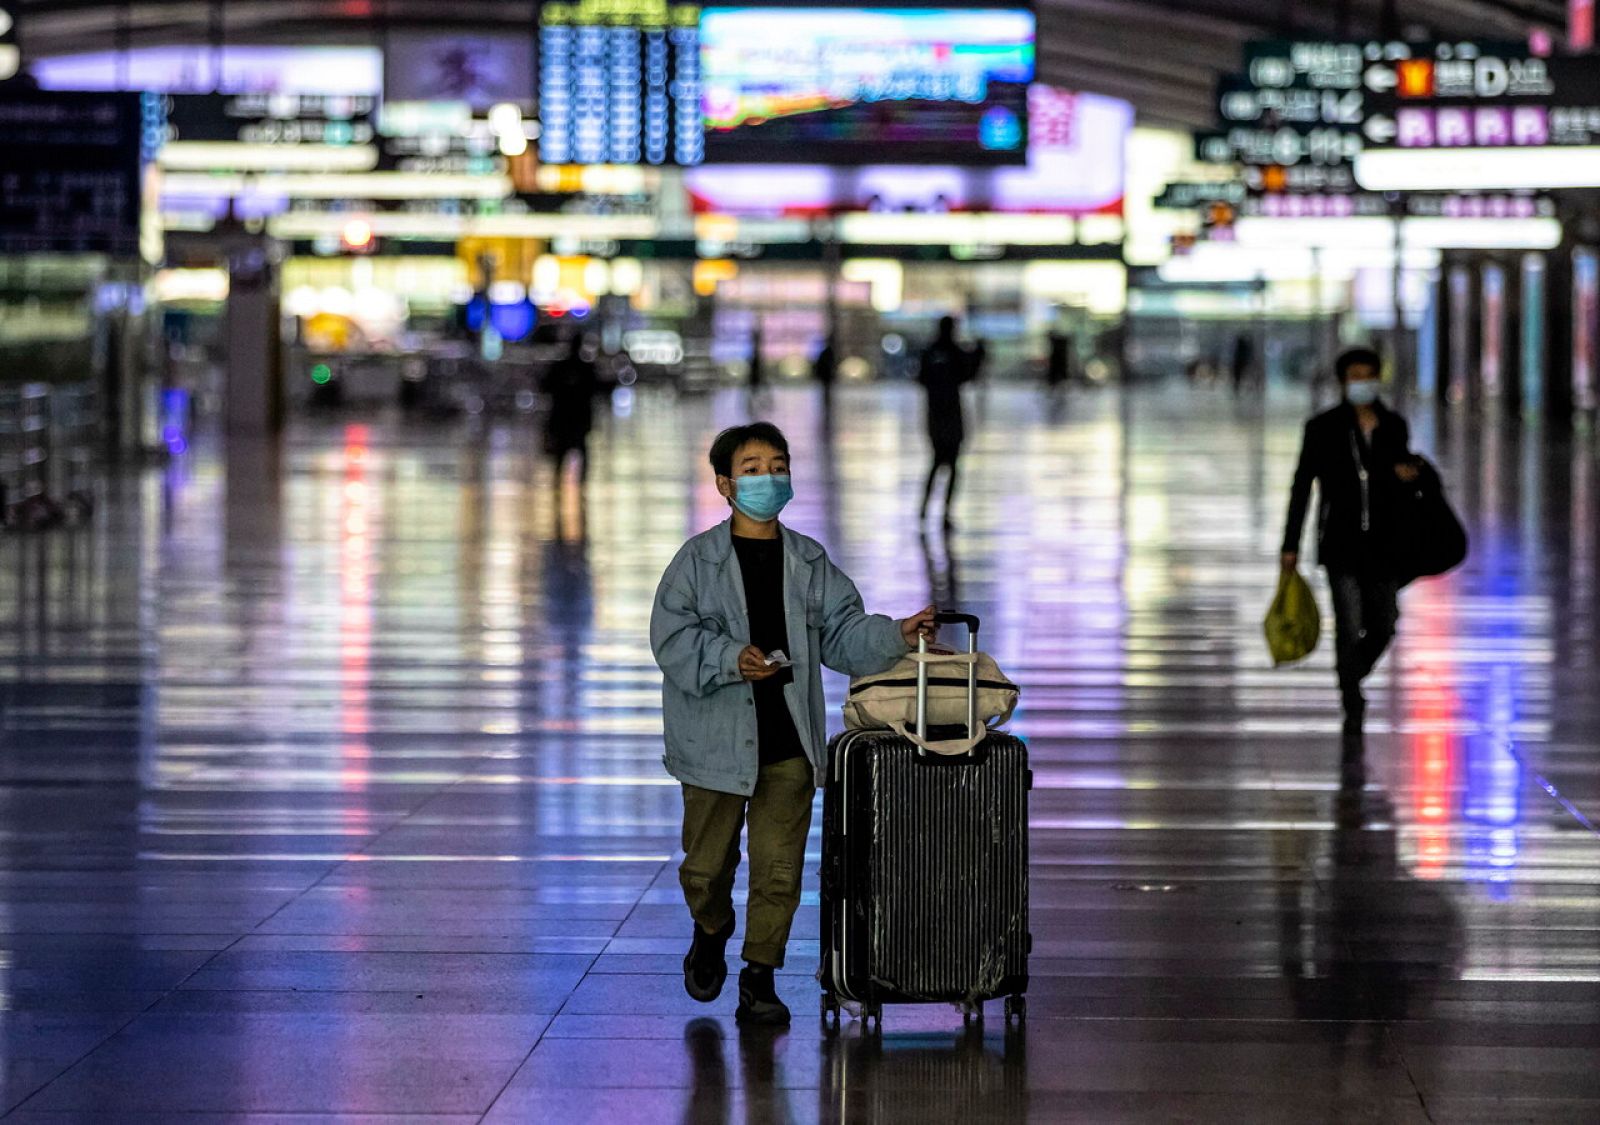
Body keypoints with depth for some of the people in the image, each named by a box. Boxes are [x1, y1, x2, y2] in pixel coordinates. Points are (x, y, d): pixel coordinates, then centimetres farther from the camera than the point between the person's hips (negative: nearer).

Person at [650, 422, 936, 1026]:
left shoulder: (810, 562, 9)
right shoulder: (699, 559, -2)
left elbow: (842, 633, 5)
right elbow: (673, 638, -10)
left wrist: (894, 637, -13)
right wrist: (731, 659, -24)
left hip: (788, 743, 2)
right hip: (716, 739, -2)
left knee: (779, 868, 0)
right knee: (707, 863, 9)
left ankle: (760, 976, 12)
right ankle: (710, 935, 39)